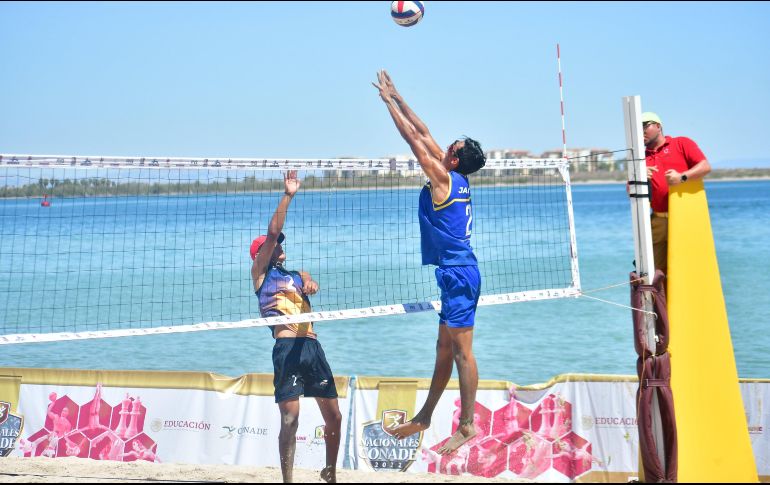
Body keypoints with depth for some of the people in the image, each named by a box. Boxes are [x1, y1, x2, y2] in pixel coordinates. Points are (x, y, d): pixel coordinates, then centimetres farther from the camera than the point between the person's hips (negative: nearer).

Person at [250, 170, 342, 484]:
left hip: (312, 346, 5)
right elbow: (272, 232, -1)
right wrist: (288, 196, -5)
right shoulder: (261, 272, 11)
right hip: (287, 348, -5)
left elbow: (311, 285, 1)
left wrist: (309, 283, -23)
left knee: (334, 416, 8)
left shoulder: (297, 275, 25)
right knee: (290, 418, -12)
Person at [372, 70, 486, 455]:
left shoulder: (443, 177, -12)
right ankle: (425, 416, 24)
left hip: (457, 274, -10)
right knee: (445, 349, 15)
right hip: (454, 271, 10)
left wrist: (388, 102, 1)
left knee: (461, 351, -8)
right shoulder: (456, 179, 10)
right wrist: (397, 98, 19)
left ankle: (467, 425, -5)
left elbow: (414, 138, -8)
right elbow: (423, 133, 16)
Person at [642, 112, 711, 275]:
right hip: (658, 221, 5)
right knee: (658, 271, 2)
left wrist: (682, 177, -19)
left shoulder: (681, 143, 6)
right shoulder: (642, 158, 19)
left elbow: (705, 167, -6)